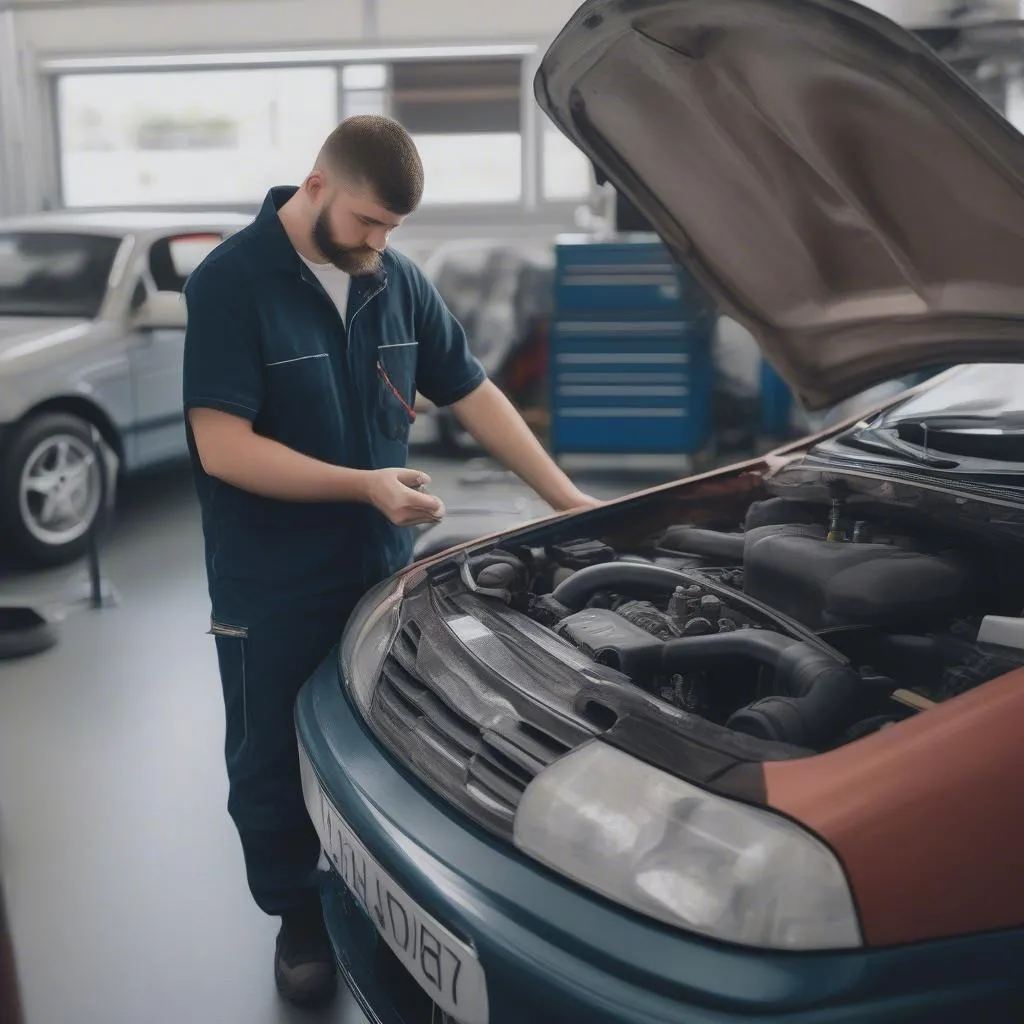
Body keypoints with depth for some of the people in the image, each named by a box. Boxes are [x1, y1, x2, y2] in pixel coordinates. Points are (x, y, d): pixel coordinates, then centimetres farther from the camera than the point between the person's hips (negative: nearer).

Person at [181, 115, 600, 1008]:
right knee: (275, 762, 12)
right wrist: (365, 485, -25)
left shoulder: (398, 282, 3)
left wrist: (567, 499, 3)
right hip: (272, 590, -4)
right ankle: (300, 918, 33)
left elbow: (474, 395, 7)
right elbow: (222, 446, -21)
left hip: (380, 571, 5)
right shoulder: (232, 283, -15)